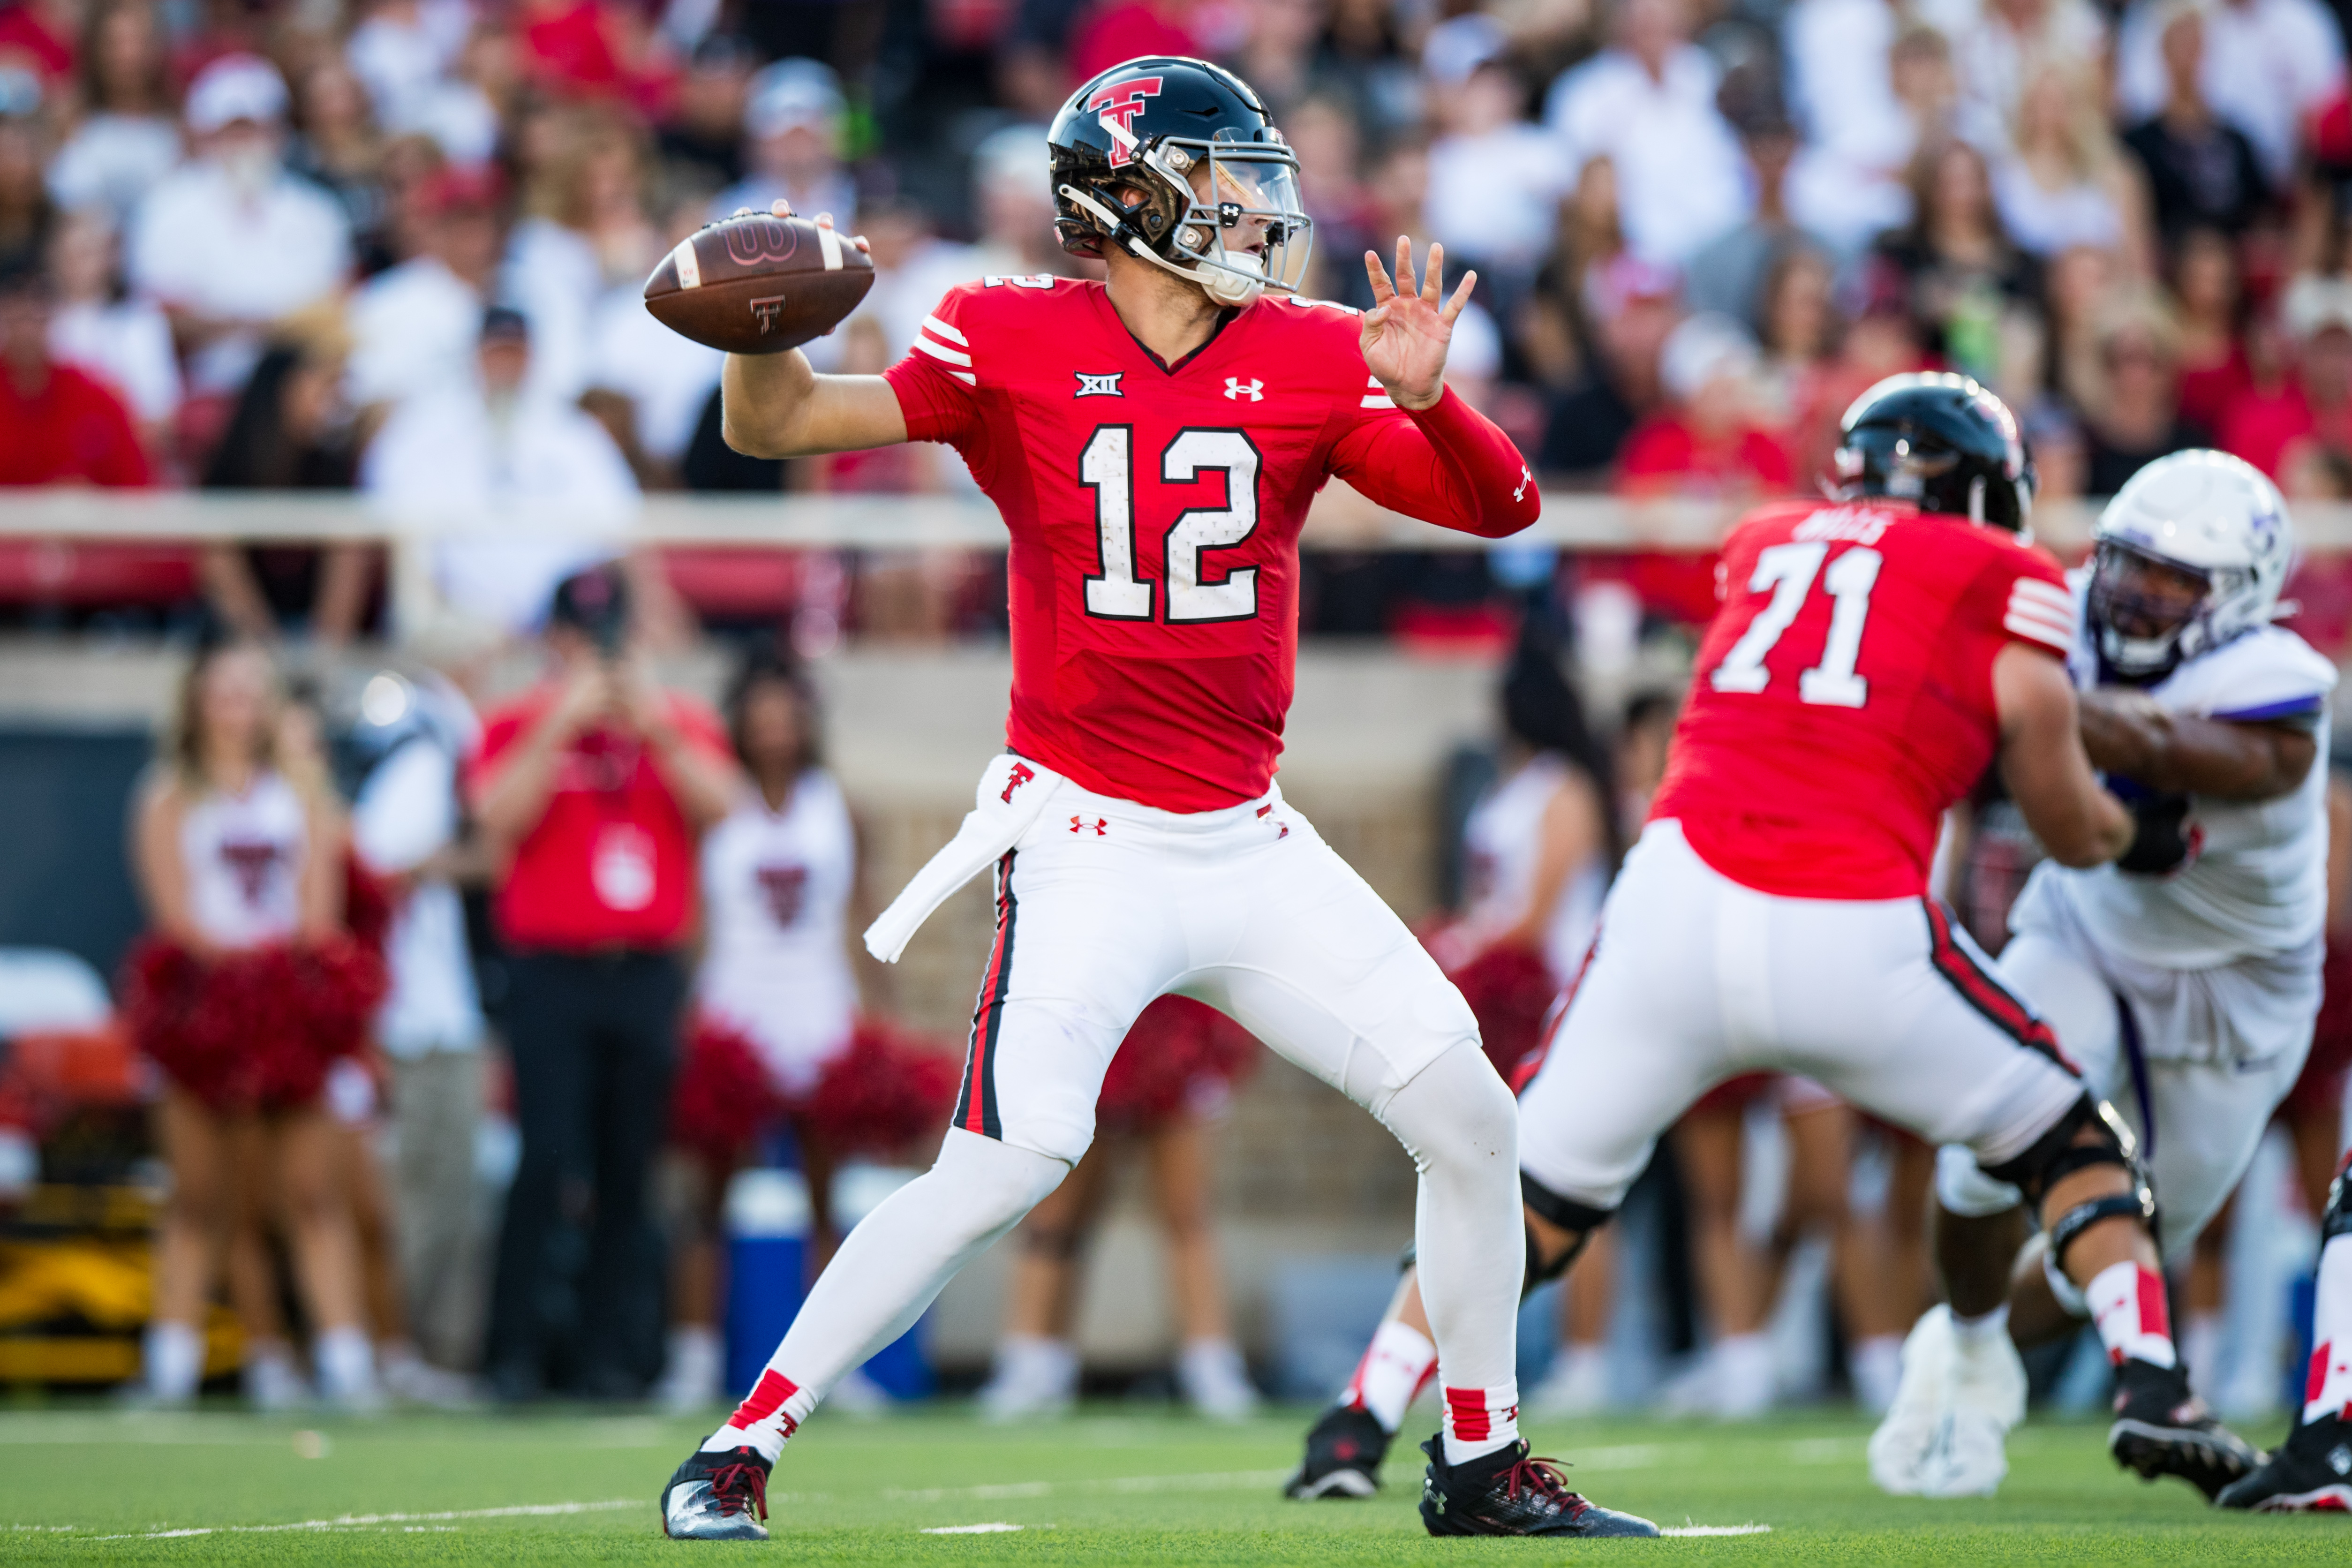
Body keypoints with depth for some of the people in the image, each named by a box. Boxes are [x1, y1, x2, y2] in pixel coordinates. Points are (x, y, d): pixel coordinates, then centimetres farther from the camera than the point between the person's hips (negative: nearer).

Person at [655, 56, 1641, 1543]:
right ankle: (742, 1445, -9)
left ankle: (1479, 1462, 20)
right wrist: (761, 332, -33)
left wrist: (1425, 401, -23)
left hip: (1251, 847, 5)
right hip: (1086, 846, -5)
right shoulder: (1014, 345, -6)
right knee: (1008, 1163, -20)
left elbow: (1500, 506, -2)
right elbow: (778, 425, -11)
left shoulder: (1307, 361, 3)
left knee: (1470, 1122, 3)